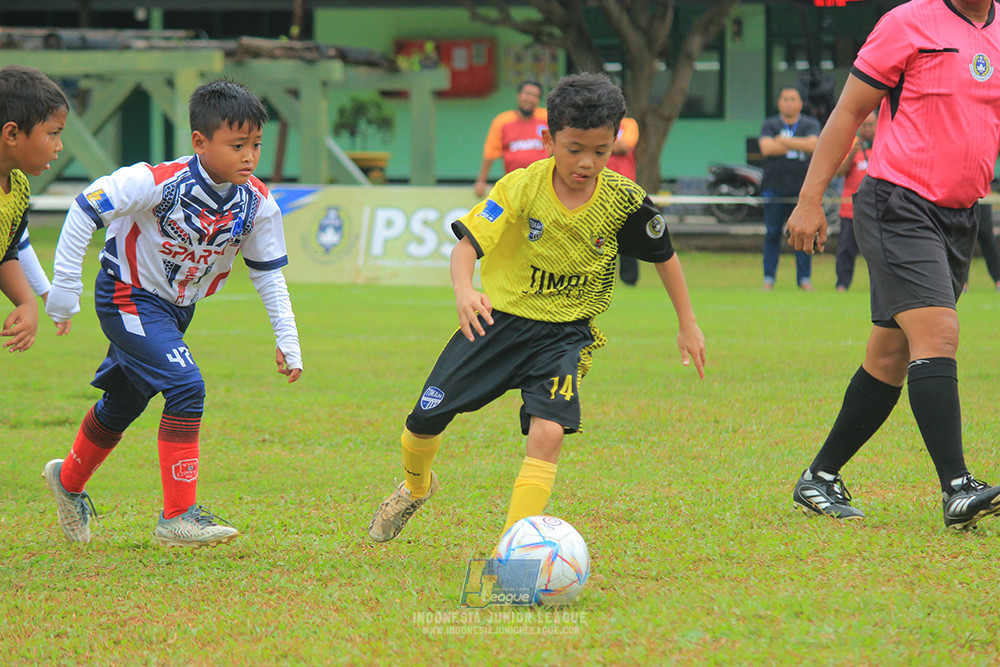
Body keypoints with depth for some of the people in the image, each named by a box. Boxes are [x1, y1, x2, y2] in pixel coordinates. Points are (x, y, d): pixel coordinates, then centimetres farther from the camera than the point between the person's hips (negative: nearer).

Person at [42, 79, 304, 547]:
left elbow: (268, 274, 1)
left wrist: (287, 340, -2)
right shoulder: (159, 182, -29)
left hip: (177, 308, 7)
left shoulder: (258, 204, -12)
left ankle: (69, 479, 47)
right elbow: (86, 208, -24)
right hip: (128, 298, -7)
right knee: (186, 386, -23)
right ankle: (178, 517, -17)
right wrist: (64, 286, -22)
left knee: (123, 404, 20)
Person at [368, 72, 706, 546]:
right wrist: (463, 290, -43)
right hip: (499, 319, 0)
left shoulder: (623, 200, -11)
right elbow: (468, 243, -22)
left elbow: (664, 255, 6)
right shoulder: (521, 187, -16)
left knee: (548, 432, -25)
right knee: (424, 421, 4)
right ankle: (416, 487, 39)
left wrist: (688, 326, 9)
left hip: (565, 334, 0)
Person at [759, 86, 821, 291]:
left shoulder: (810, 124, 9)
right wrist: (797, 145, -6)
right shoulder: (770, 125, 9)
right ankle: (768, 278, 7)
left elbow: (812, 145, -10)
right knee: (772, 234, 1)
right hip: (775, 187, 0)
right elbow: (766, 148, -8)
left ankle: (804, 278, 5)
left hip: (802, 187, 0)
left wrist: (782, 141, -7)